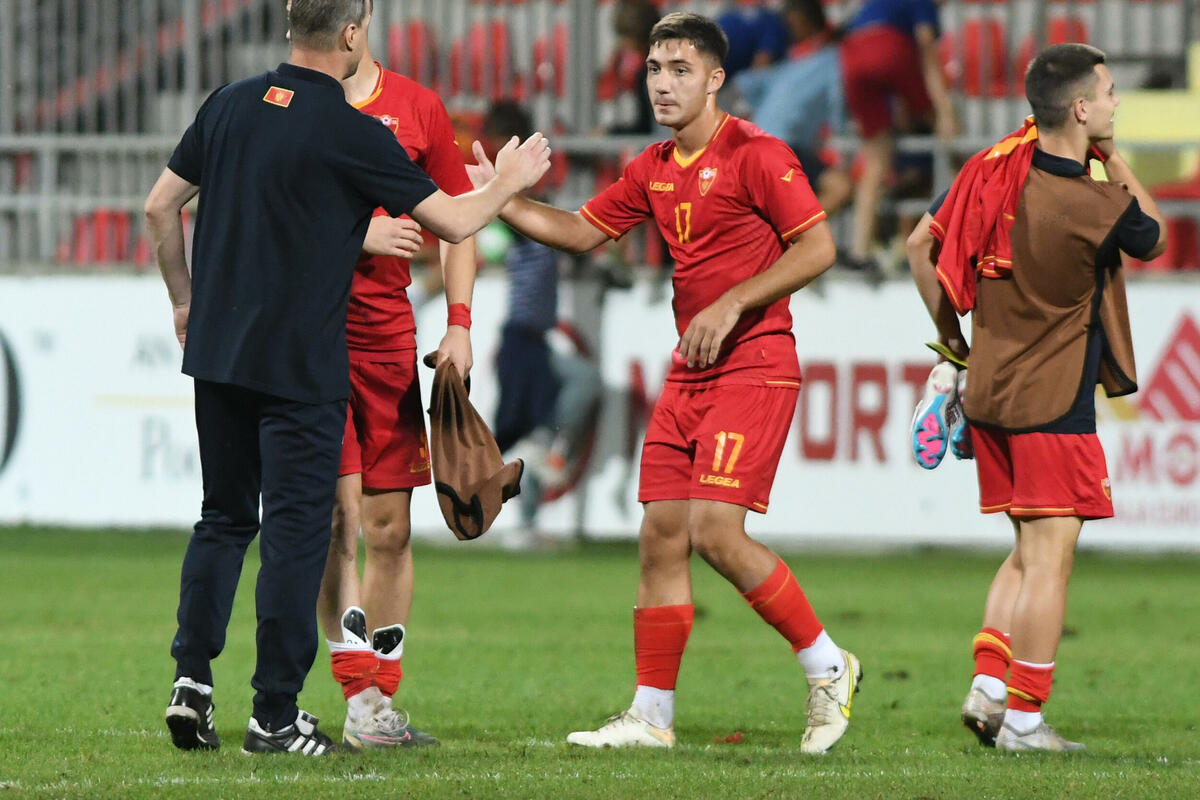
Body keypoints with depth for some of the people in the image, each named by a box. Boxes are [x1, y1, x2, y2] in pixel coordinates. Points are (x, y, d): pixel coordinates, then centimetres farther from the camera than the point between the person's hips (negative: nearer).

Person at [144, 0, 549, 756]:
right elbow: (453, 221, -6)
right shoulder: (351, 133, -12)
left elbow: (161, 206, 10)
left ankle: (192, 679, 5)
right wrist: (509, 183, 14)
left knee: (224, 517, 16)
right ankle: (275, 715, 0)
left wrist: (186, 300, 22)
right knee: (296, 529, 0)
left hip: (218, 353, 6)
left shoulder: (231, 104, 4)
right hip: (301, 366, -6)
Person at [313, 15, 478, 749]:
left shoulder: (418, 108, 8)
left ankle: (383, 699, 12)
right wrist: (352, 231, -16)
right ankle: (360, 695, -16)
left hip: (388, 332, 3)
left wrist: (459, 323, 4)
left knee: (389, 526, 5)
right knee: (338, 509, -14)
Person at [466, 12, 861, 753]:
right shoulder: (654, 170, 13)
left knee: (716, 531, -17)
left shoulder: (755, 154, -10)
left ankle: (827, 665, 0)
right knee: (662, 533, 4)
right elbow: (585, 230, 21)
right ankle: (652, 715, 8)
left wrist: (731, 305, -19)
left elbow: (817, 247, -15)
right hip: (689, 373, 8)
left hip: (755, 366, -8)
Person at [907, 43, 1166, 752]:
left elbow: (921, 247, 9)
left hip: (989, 390, 7)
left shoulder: (993, 169, 0)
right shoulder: (1098, 206, -18)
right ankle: (1022, 718, -3)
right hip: (1054, 401, -7)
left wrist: (950, 335, 19)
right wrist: (1115, 160, 7)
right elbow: (1153, 238, 4)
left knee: (1029, 551, 18)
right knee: (1051, 557, -2)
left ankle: (988, 687, 9)